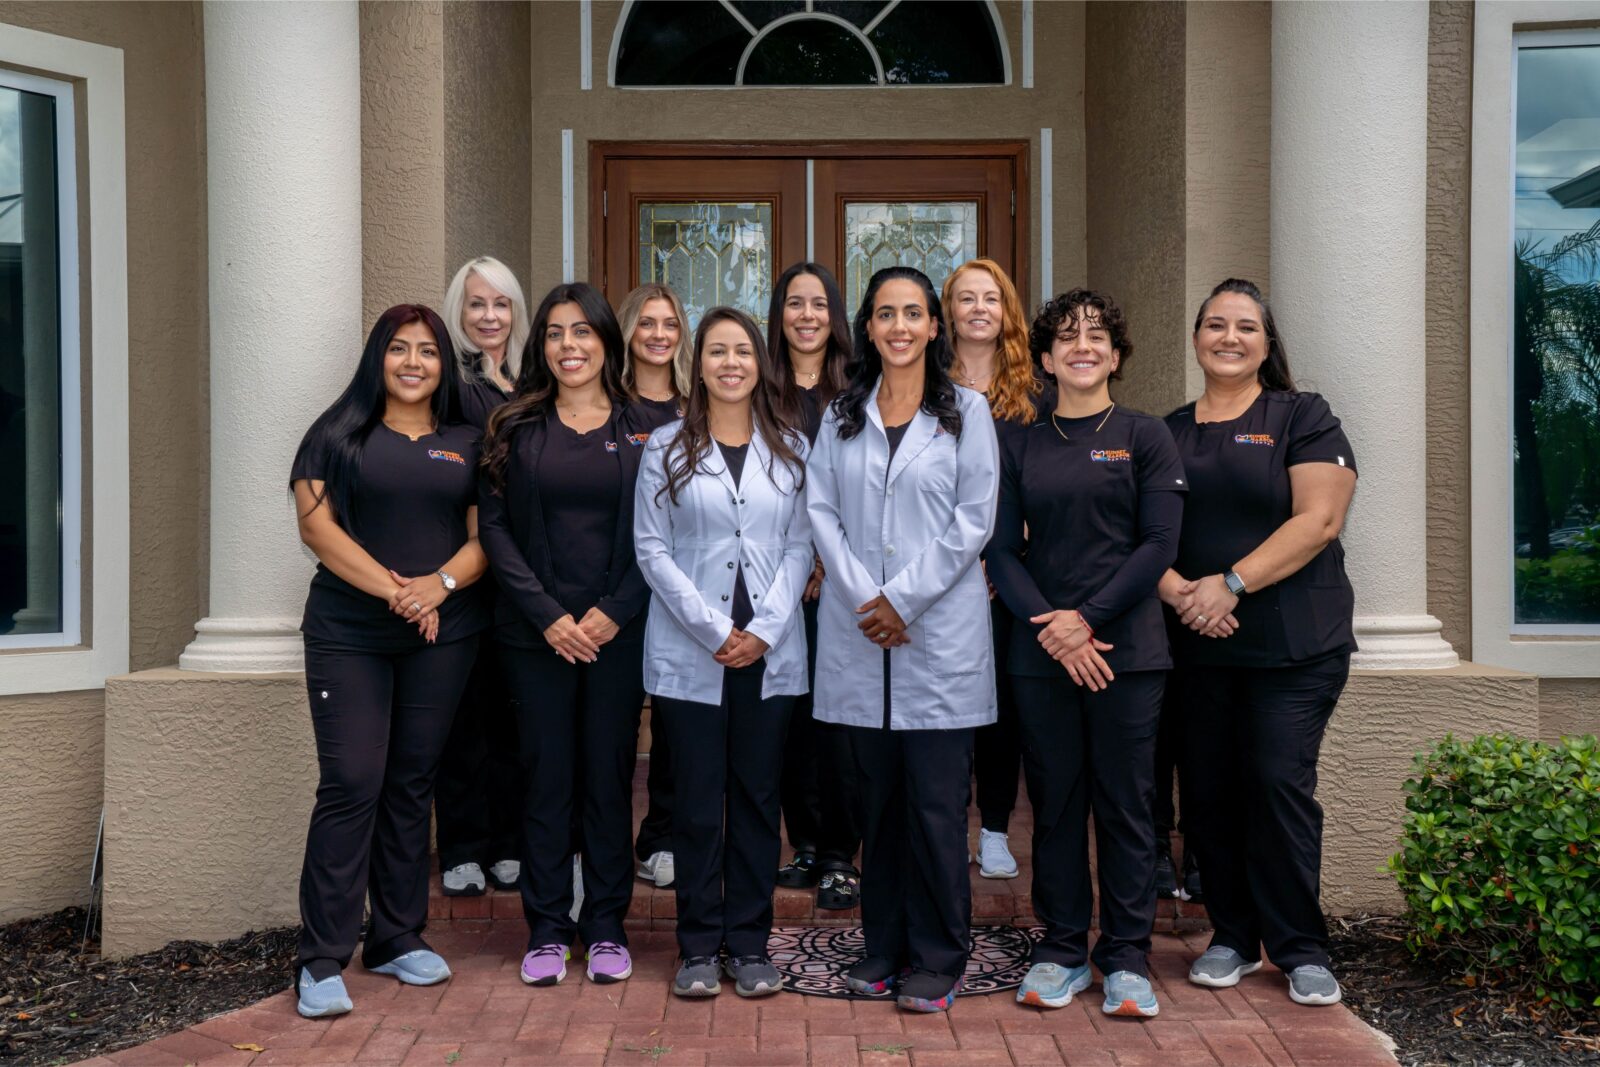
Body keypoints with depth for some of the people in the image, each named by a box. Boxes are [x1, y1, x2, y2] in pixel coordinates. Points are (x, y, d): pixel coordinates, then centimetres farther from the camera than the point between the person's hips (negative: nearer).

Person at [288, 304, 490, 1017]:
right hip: (347, 634, -3)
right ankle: (322, 960, 0)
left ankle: (398, 938, 20)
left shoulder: (466, 444, 11)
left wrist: (441, 583, -15)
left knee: (412, 783, 9)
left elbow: (484, 534, 5)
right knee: (351, 785, -8)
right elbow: (316, 525, -6)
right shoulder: (339, 434, 4)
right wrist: (393, 589, -15)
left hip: (442, 636, 3)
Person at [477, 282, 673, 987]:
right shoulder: (515, 428, 6)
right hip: (537, 631, 0)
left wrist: (614, 611, -10)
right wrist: (547, 614, -9)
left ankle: (606, 927, 18)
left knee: (610, 775, 5)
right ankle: (547, 930, 16)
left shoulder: (644, 428, 5)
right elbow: (494, 527, 0)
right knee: (546, 777, 4)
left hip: (618, 631, 0)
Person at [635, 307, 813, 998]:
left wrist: (765, 628, -9)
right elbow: (651, 547, -2)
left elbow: (801, 546, 4)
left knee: (757, 797, 7)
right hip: (689, 653, -1)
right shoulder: (666, 448, 4)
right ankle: (698, 947, 14)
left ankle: (749, 944, 18)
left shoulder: (791, 449, 9)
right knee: (697, 801, 3)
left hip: (770, 652, 2)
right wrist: (713, 629, -10)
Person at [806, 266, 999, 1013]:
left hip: (940, 629, -3)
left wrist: (902, 598, -10)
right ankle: (885, 944, 21)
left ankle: (938, 958, 11)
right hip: (858, 635, 3)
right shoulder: (842, 415, 13)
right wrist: (863, 597, -8)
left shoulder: (966, 410, 4)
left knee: (936, 802, -1)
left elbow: (974, 519, -4)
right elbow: (821, 509, 5)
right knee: (877, 797, 9)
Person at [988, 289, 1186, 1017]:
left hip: (1125, 648, -2)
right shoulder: (1020, 447, 10)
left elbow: (1158, 544, -3)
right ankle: (1060, 949, 18)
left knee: (1125, 803, 2)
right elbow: (1002, 550, 4)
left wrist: (1089, 618, -12)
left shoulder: (1145, 438, 5)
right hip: (1041, 653, 2)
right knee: (1055, 801, 7)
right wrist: (1047, 626, -10)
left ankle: (1126, 957, 14)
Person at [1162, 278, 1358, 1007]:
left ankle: (1301, 949, 9)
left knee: (1279, 783, -7)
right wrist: (1178, 591, -12)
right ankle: (1232, 937, 21)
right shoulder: (1167, 433, 13)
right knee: (1208, 790, 5)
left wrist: (1232, 583, -17)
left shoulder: (1302, 418, 2)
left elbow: (1318, 519, -9)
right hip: (1196, 646, 4)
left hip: (1294, 644, -3)